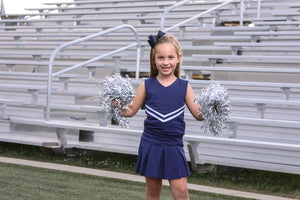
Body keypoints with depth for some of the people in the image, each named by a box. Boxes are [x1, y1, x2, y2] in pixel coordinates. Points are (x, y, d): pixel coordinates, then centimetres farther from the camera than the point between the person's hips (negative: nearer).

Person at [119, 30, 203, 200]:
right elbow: (131, 111, 6)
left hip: (174, 146, -1)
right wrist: (120, 108, -13)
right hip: (151, 145, 1)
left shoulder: (184, 87, 0)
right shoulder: (147, 86, 0)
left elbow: (198, 114, 2)